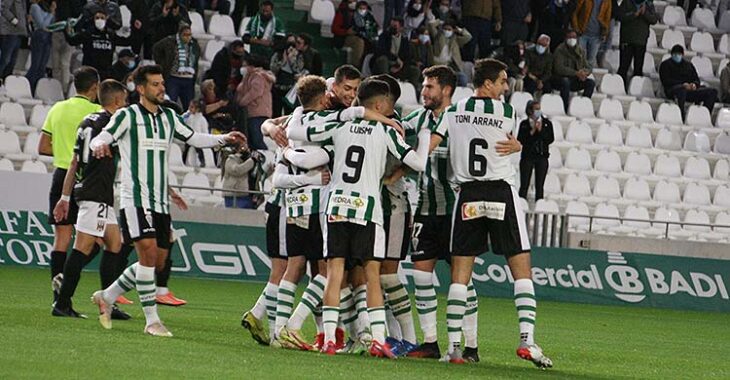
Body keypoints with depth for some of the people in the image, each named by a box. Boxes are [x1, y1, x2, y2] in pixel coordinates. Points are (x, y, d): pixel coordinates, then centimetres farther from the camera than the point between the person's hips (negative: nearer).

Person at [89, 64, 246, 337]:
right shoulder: (127, 116, -4)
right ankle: (152, 320, -12)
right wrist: (99, 145, -37)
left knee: (158, 262, 6)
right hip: (135, 199, -7)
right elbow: (101, 138, -13)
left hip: (161, 202, 7)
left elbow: (193, 138, 22)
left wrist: (224, 139, 8)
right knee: (148, 253, -17)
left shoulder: (169, 117, 14)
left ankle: (107, 297, 23)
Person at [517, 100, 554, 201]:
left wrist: (541, 130, -13)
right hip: (527, 156, -1)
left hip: (542, 156, 1)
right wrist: (532, 131, -13)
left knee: (539, 186, 1)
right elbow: (520, 140, -6)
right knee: (524, 185, -4)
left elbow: (551, 139, -3)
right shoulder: (524, 124, 3)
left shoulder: (547, 123, 5)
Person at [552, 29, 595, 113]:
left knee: (591, 83, -15)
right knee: (565, 81, -38)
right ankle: (565, 108, -32)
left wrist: (584, 73, -19)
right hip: (559, 79, -6)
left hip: (575, 81, 6)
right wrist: (576, 73, -29)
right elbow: (559, 68, -23)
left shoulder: (581, 51, 8)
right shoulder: (560, 50, -10)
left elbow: (587, 68, 8)